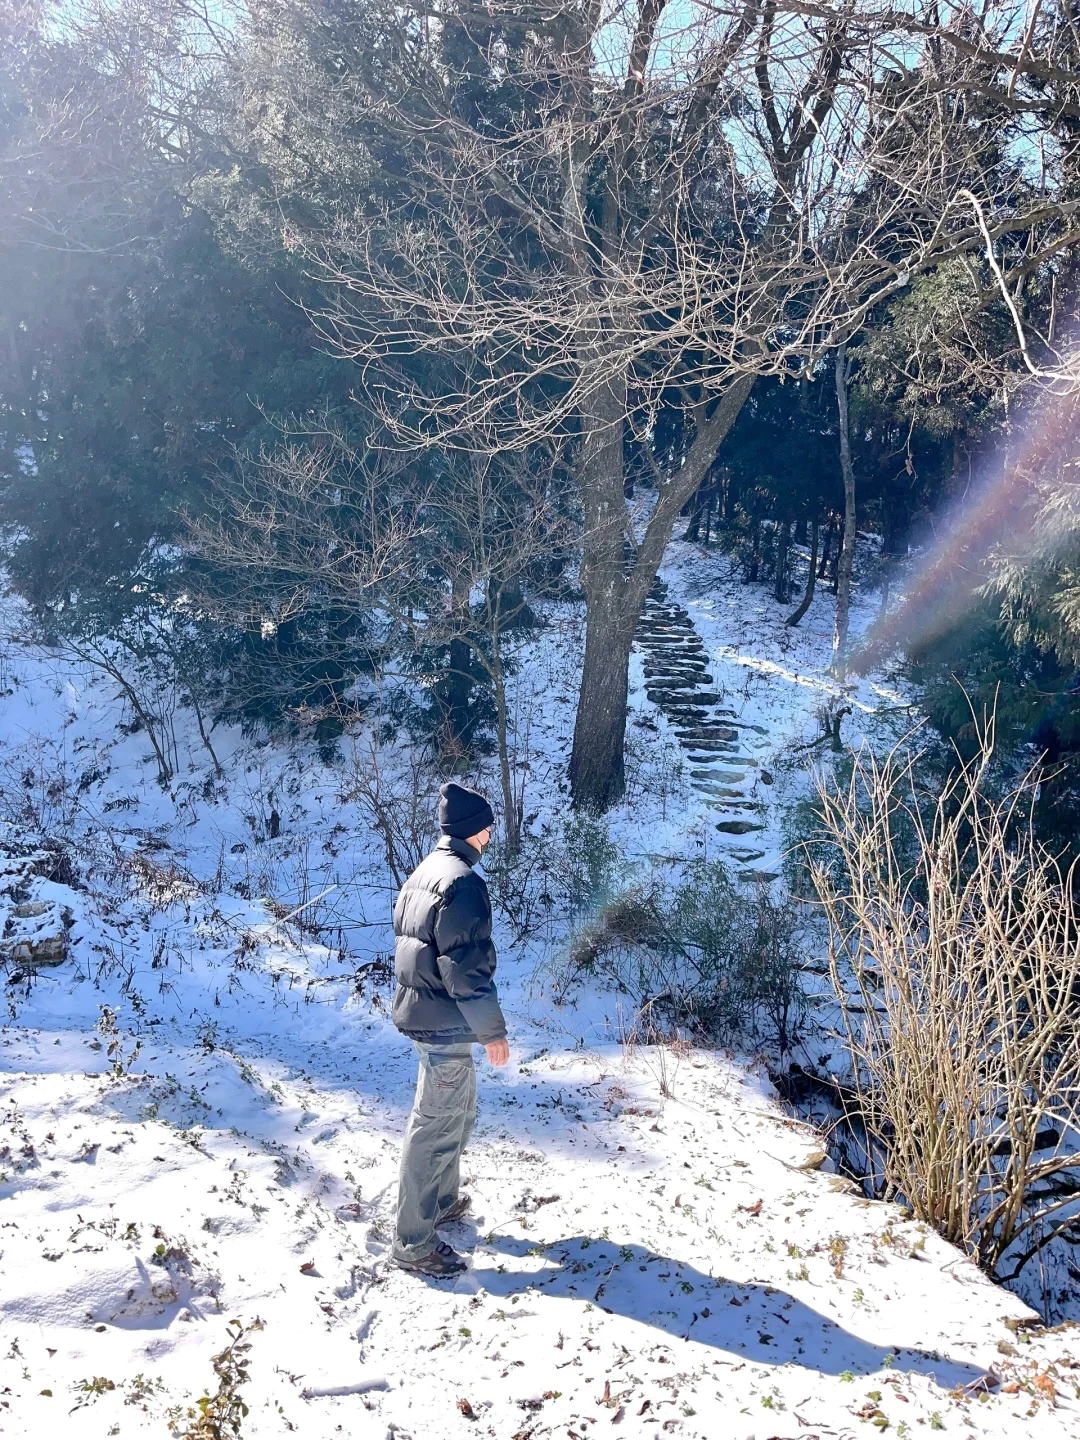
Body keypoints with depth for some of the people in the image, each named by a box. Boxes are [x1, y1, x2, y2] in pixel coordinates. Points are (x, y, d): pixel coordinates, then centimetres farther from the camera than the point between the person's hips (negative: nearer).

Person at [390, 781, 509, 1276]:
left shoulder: (425, 870, 9)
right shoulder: (463, 882, -21)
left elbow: (403, 931, 18)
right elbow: (466, 964, -23)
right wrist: (492, 1029, -15)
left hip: (419, 1010, 10)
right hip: (445, 1022, -10)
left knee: (460, 1109, 25)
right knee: (437, 1125, -2)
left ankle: (443, 1199, 41)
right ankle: (414, 1243, 7)